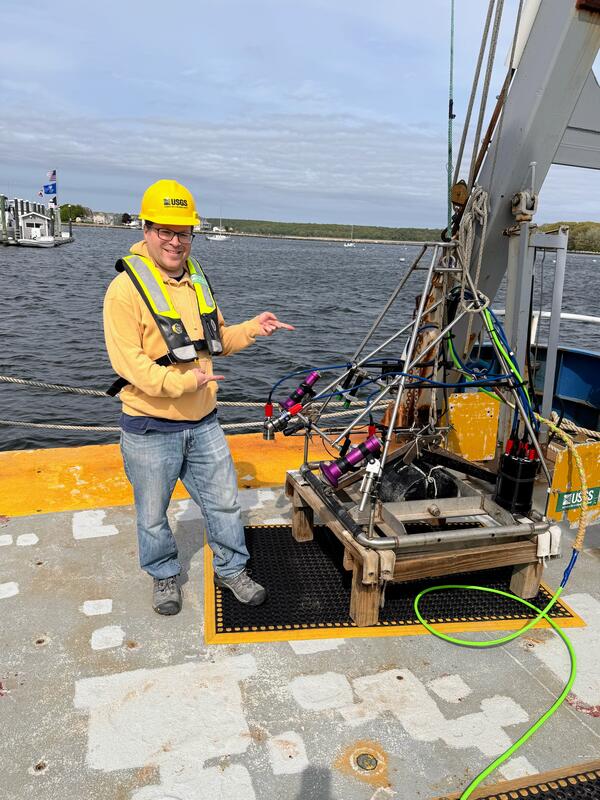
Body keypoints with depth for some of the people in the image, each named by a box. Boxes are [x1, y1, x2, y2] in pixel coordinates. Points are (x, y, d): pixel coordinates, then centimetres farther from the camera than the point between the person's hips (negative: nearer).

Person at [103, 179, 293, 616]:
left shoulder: (198, 279, 7)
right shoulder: (126, 288, -15)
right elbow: (128, 362, -20)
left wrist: (252, 329, 1)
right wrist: (183, 381, -29)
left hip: (203, 422, 6)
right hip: (151, 428, -5)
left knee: (225, 501, 15)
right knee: (153, 513, 14)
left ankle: (231, 569, 36)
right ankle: (165, 575, 38)